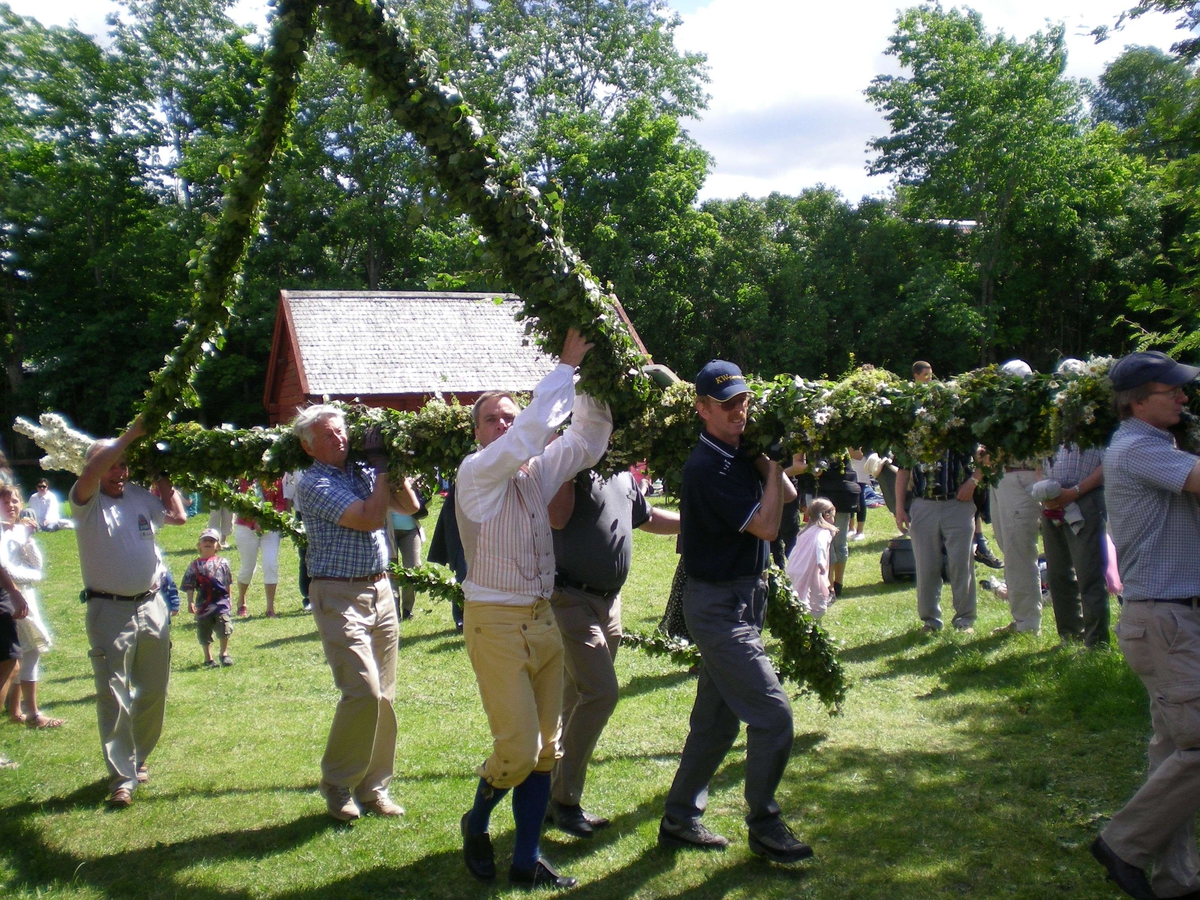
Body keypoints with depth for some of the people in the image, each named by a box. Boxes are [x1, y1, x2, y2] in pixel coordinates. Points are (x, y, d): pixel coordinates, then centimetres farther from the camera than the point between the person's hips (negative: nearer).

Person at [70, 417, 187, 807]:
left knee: (153, 691, 13)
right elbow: (90, 473, -25)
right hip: (109, 610, -5)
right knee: (113, 697, -5)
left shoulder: (140, 496, 9)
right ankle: (121, 777, 1)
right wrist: (130, 434, -22)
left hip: (152, 606, 5)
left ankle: (138, 758, 31)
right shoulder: (87, 502, -5)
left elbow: (178, 516, 17)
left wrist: (163, 473, 14)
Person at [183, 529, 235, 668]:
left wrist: (228, 600, 14)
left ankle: (224, 654, 8)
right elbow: (189, 586, 0)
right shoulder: (194, 565, 2)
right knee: (204, 634, 8)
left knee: (225, 629, -10)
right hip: (203, 604, 0)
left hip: (221, 602, 0)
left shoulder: (222, 562, 5)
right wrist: (190, 602, -9)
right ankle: (208, 658, 22)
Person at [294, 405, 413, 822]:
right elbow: (369, 518, -17)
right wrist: (381, 466, -7)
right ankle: (337, 786, 6)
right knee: (363, 691, -13)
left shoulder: (363, 471, 10)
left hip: (380, 590, 6)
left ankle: (373, 787, 19)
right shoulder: (313, 483, -9)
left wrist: (389, 464, 3)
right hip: (339, 596, -6)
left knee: (384, 696, 8)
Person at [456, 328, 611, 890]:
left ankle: (526, 861, 19)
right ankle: (476, 823, 23)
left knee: (545, 745, 8)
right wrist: (567, 365, -19)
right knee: (517, 748, -7)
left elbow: (588, 439, 8)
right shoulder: (475, 473, -10)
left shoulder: (539, 470, 8)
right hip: (496, 624, -6)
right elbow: (533, 430, -23)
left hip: (544, 620, 6)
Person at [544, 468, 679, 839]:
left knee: (582, 697, 12)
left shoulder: (624, 476, 13)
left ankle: (563, 799, 23)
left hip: (609, 601, 8)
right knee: (601, 693, -16)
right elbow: (558, 518, -26)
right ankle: (564, 798, -3)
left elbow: (647, 518, 28)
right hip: (572, 597, -8)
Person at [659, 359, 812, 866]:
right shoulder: (708, 466, -20)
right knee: (773, 715, -7)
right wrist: (773, 464, -11)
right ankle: (764, 826, 10)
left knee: (716, 721, 15)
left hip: (741, 602, 10)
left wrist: (765, 456, -1)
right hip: (719, 606, -9)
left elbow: (787, 495, 12)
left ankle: (679, 820, 27)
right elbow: (766, 526, -21)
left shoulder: (740, 454, 7)